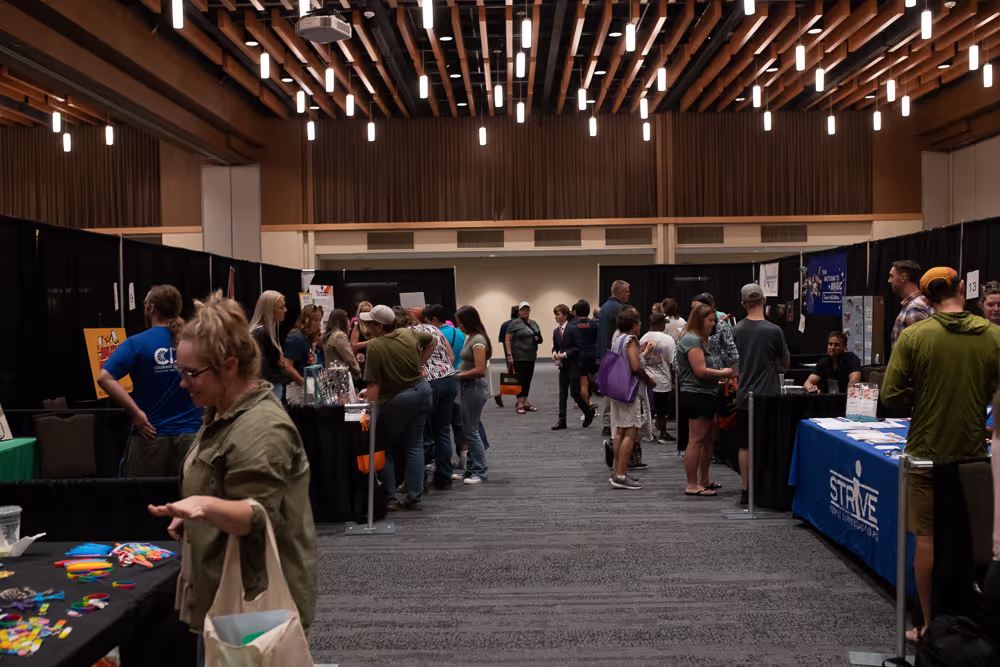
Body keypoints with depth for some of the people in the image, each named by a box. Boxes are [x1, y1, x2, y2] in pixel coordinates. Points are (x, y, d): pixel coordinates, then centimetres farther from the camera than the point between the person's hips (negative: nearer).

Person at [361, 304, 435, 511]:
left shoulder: (374, 346, -18)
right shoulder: (408, 334, 1)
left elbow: (374, 384, -22)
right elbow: (431, 342, 21)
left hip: (396, 401, -6)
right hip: (422, 391, 6)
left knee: (385, 448, 9)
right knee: (414, 446, 12)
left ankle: (389, 499, 10)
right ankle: (415, 499, 15)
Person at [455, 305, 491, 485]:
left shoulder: (478, 340, -17)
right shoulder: (469, 337, 11)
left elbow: (479, 370, -21)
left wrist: (458, 376, -14)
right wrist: (458, 370, 1)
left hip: (475, 387, -9)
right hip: (468, 387, 9)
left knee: (472, 431, -1)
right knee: (469, 430, 14)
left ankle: (481, 472, 9)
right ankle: (472, 469, 23)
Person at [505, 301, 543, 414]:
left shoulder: (534, 323, 14)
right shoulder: (514, 324, -4)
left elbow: (540, 339, 24)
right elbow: (507, 340, -8)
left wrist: (538, 339, -1)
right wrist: (509, 355, -16)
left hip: (531, 357, 6)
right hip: (519, 357, -6)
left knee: (528, 380, 9)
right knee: (520, 380, -4)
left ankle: (526, 403, 17)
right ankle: (520, 405, 0)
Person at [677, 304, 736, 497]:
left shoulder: (698, 340, 19)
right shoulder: (691, 340, -14)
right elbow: (701, 371, -20)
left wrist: (721, 375, 11)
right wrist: (723, 373, -8)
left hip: (705, 396, 11)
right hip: (696, 396, -11)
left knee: (709, 439, 16)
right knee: (696, 440, -7)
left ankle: (704, 480, 26)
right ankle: (692, 485, -2)